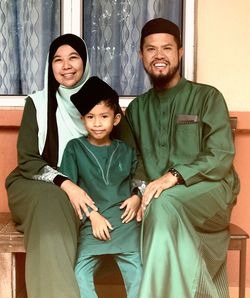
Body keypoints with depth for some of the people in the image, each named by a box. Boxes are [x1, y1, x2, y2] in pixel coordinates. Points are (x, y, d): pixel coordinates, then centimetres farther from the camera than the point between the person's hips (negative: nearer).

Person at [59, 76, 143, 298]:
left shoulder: (125, 151, 13)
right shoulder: (75, 148, 6)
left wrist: (137, 198, 1)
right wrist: (93, 215, -8)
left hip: (124, 221, 1)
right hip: (90, 223, -1)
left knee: (138, 275, -12)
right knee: (79, 275, -17)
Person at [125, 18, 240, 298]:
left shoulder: (207, 97, 4)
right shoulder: (136, 108, 17)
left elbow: (221, 157, -7)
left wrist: (174, 176, -22)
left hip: (208, 190, -3)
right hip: (156, 198, 3)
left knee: (164, 204, -34)